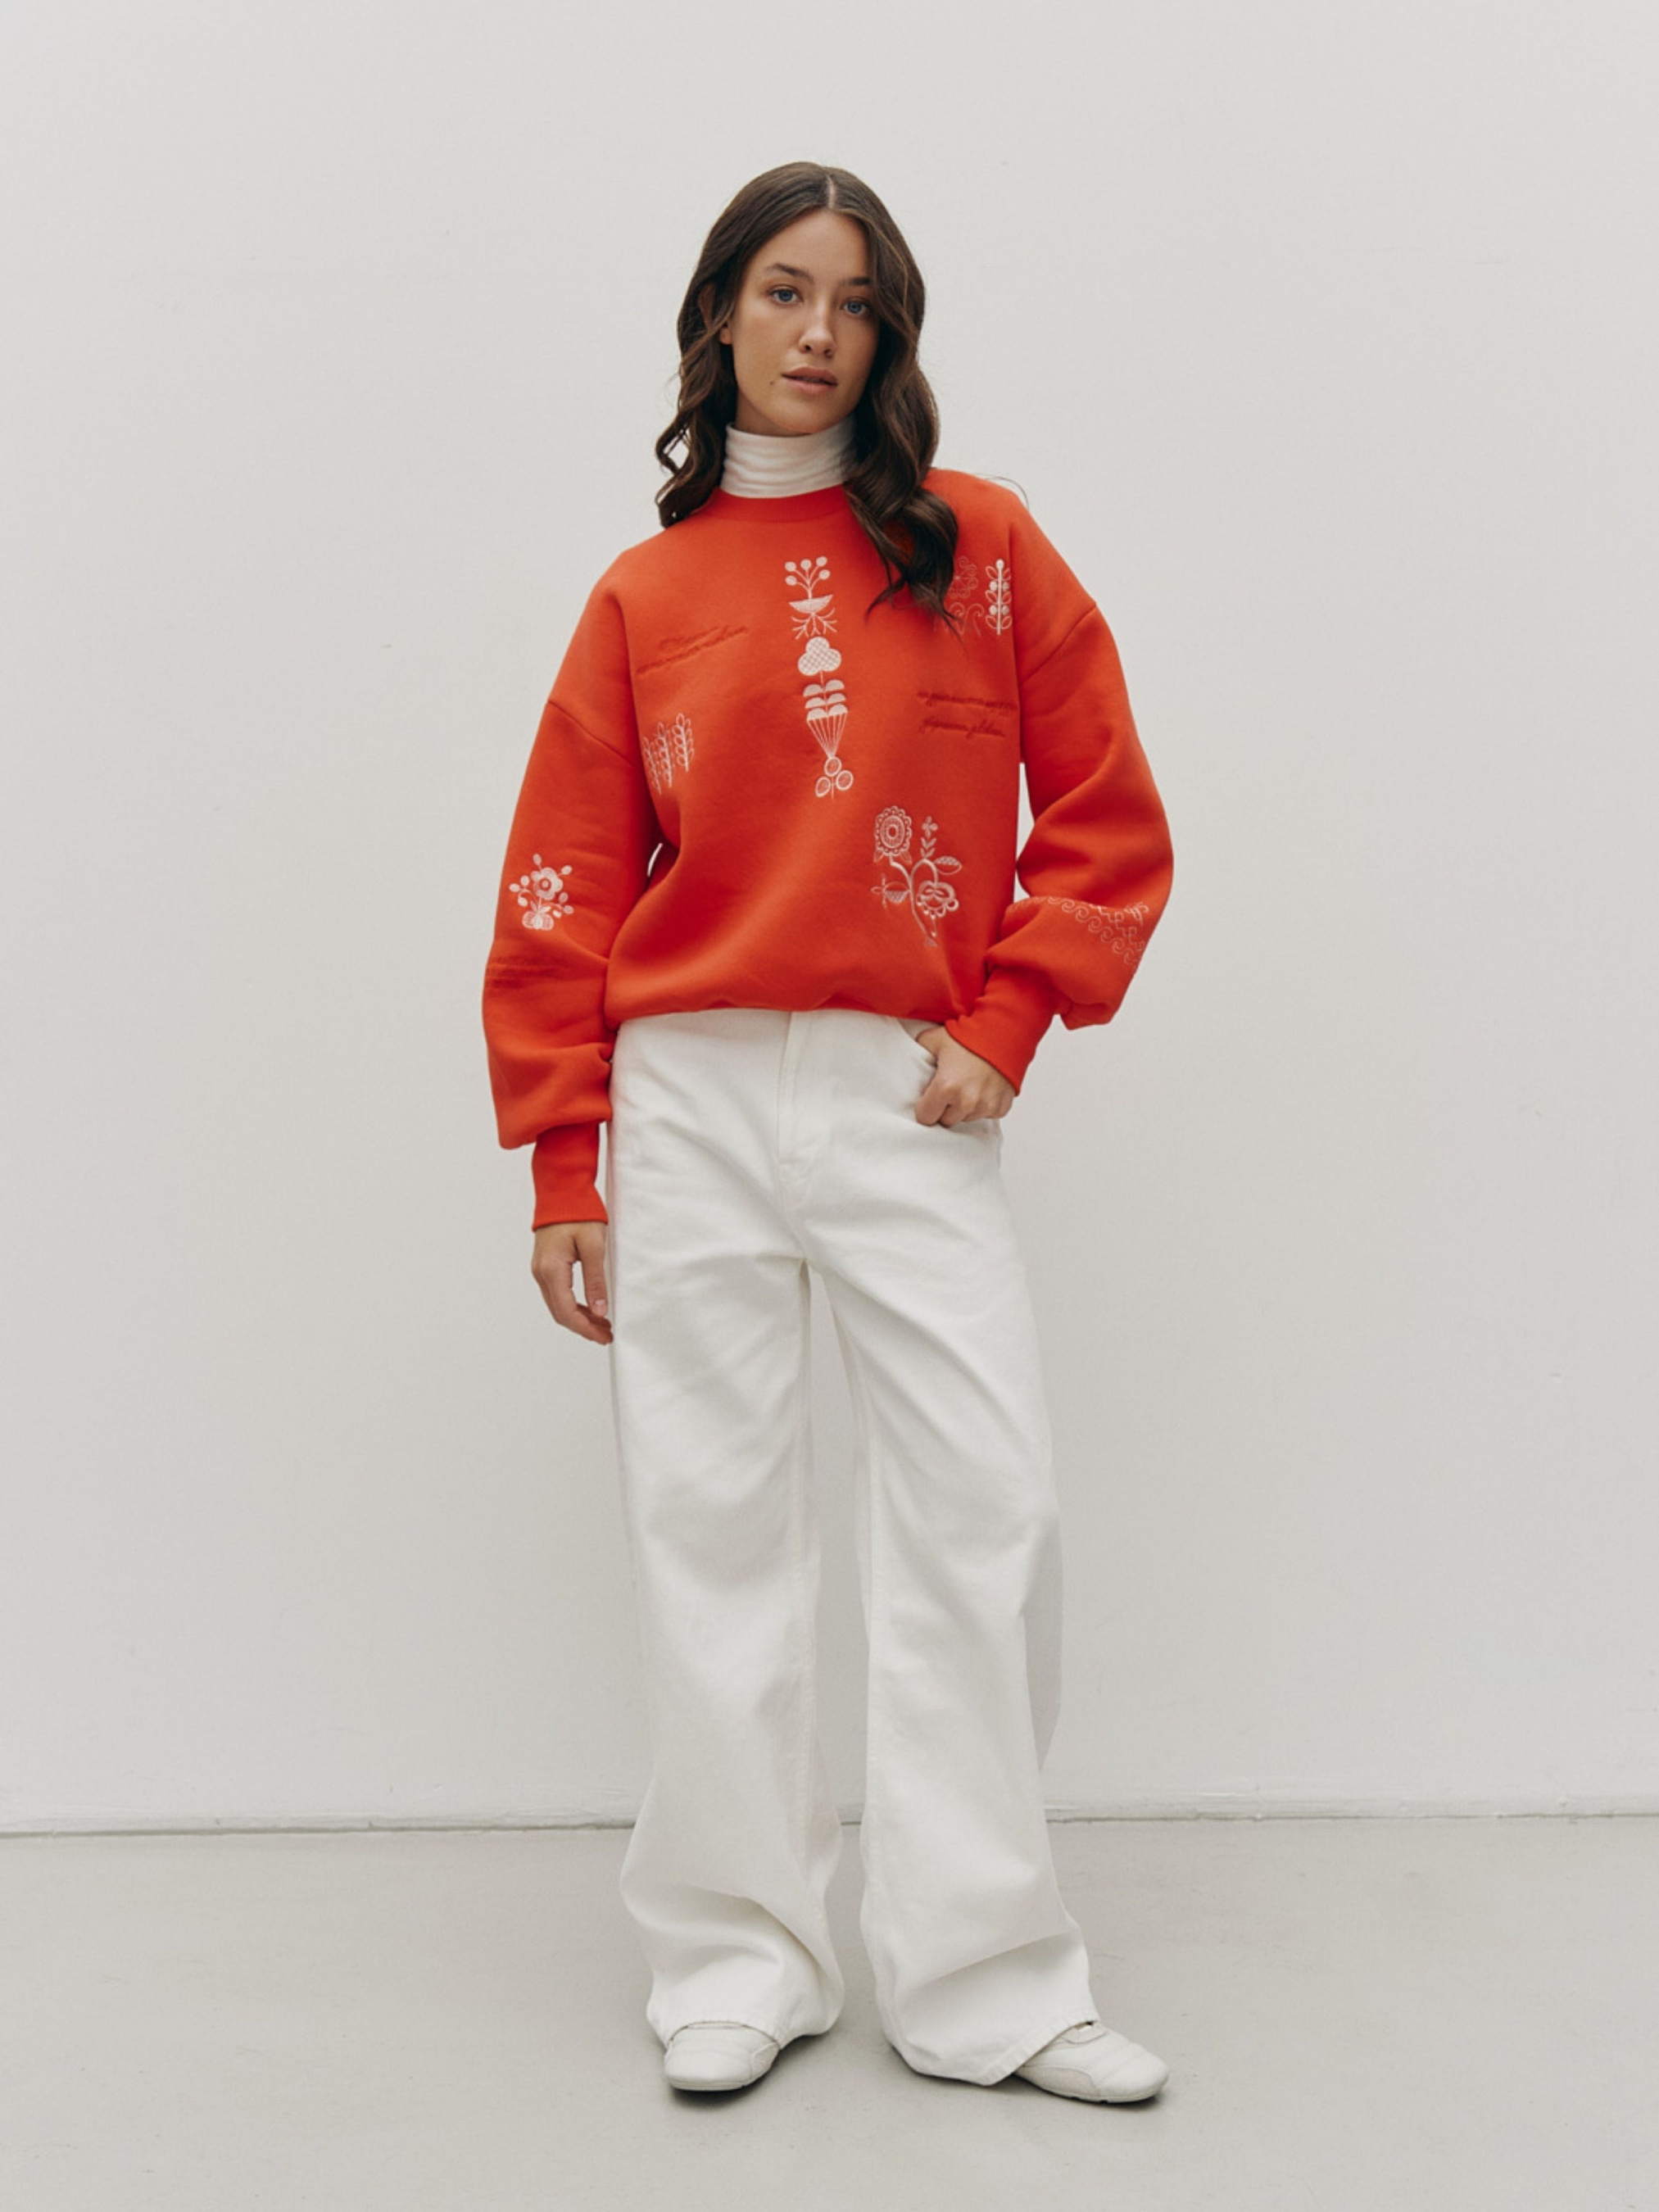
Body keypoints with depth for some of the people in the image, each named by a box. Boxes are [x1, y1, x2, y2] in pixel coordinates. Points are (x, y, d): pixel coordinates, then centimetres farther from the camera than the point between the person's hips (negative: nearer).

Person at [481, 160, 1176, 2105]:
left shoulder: (983, 546, 7)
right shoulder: (646, 594, 9)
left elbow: (1105, 818, 7)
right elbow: (565, 887, 7)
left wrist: (1010, 1021, -5)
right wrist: (561, 1167, 2)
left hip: (914, 1100, 0)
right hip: (689, 1095, 1)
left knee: (985, 1508, -4)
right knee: (709, 1520, 3)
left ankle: (981, 1978, 9)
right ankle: (738, 1963, 15)